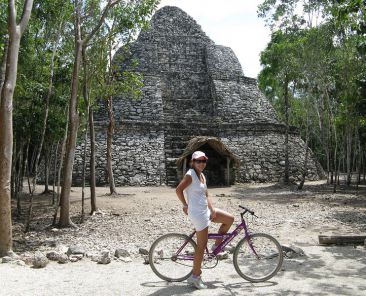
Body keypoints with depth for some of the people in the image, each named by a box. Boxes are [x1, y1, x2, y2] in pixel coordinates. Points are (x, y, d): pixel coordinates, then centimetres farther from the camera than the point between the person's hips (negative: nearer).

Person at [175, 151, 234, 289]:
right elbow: (178, 190, -23)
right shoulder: (190, 175, -14)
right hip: (197, 213, -9)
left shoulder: (202, 176, 12)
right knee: (202, 245, -3)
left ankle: (217, 245, 22)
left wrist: (212, 209, 1)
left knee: (230, 219, 11)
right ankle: (195, 276, 9)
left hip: (205, 210, 9)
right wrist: (185, 205, -11)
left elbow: (206, 195, 13)